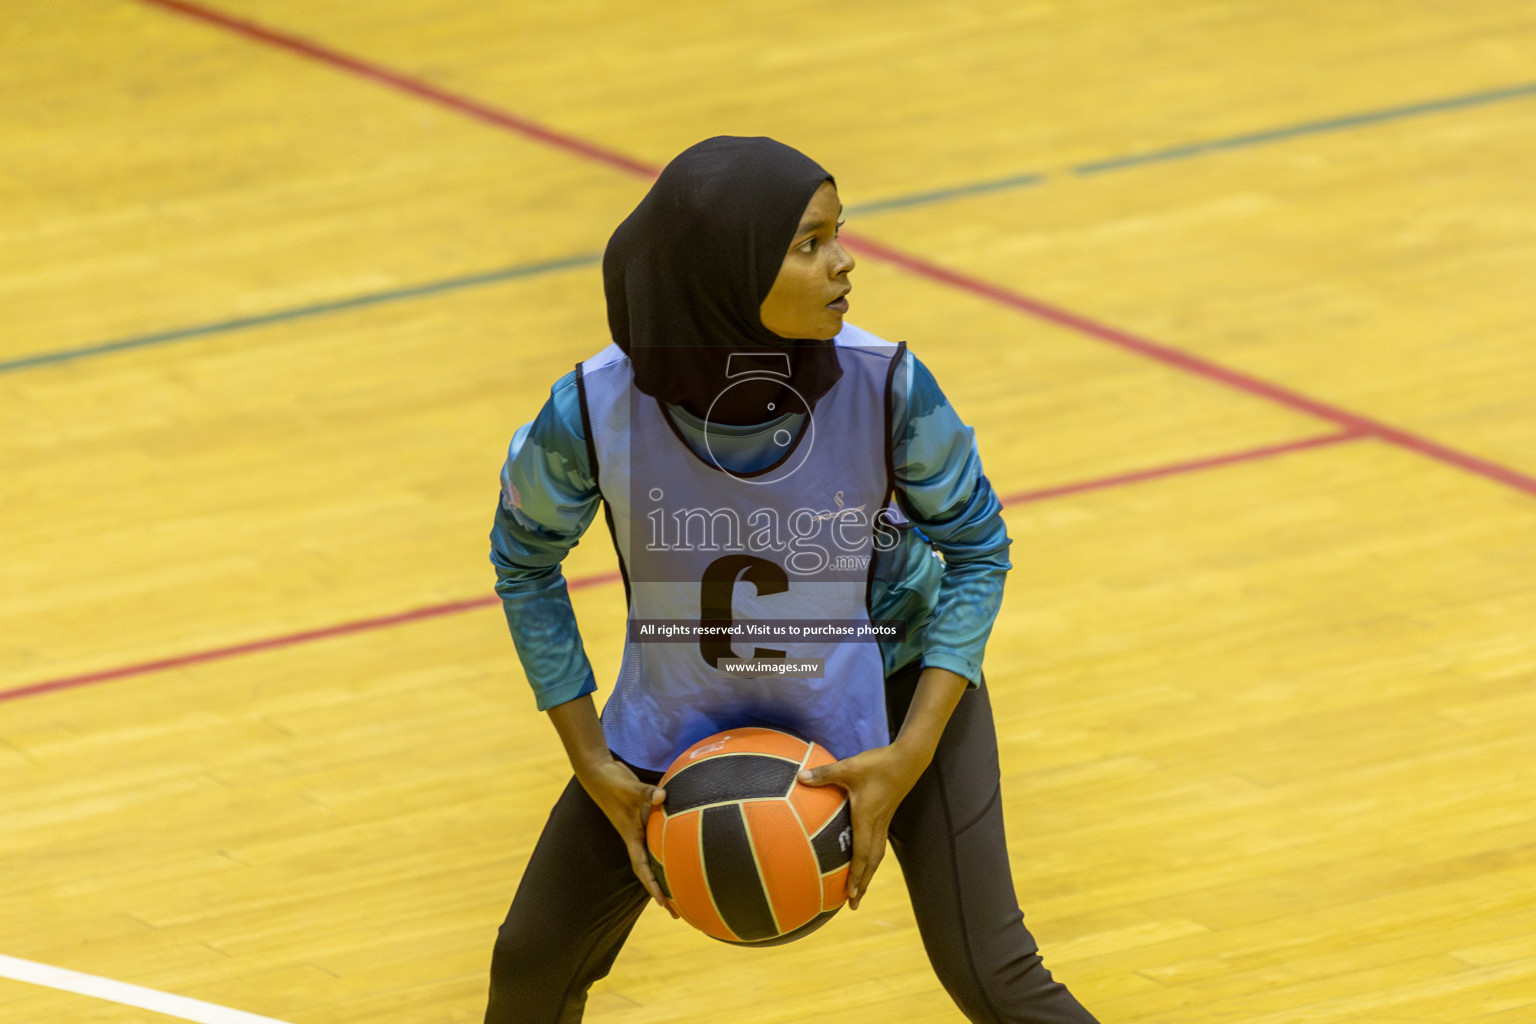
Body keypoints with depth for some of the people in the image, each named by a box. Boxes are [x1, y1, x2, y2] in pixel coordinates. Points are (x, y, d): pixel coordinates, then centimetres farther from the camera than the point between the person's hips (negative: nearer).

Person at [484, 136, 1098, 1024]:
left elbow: (976, 545, -11)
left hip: (889, 683, -1)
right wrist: (595, 767, -10)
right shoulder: (596, 414, -29)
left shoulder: (884, 389, -30)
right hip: (686, 710, 1)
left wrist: (909, 755, -19)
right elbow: (525, 560, -8)